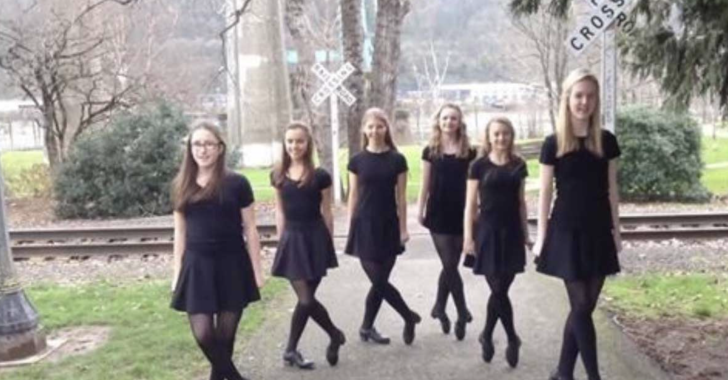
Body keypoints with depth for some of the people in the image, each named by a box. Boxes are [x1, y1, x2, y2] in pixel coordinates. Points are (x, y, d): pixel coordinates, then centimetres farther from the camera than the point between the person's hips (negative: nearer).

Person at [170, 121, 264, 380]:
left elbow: (250, 229, -1)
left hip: (232, 265, -2)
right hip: (197, 267, 2)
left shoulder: (236, 183, -4)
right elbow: (180, 233, 11)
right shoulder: (182, 186, 5)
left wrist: (257, 271, -3)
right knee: (203, 334, -4)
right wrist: (177, 273, 8)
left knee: (225, 334, 5)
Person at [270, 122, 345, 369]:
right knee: (306, 299, -3)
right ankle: (335, 335, 20)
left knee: (305, 300, 2)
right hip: (291, 239, 3)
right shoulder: (278, 175, 5)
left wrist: (329, 243, 1)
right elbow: (280, 211, 11)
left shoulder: (320, 176, -5)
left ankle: (291, 350, 20)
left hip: (314, 238, -2)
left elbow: (326, 213, 0)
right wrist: (281, 240, 7)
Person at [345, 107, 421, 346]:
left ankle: (367, 328, 21)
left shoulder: (397, 160, 0)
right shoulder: (357, 160, 0)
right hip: (365, 225, -1)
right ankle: (410, 317, 16)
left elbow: (401, 196, 2)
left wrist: (403, 228, -1)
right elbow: (353, 196, 4)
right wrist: (350, 228, 2)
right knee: (379, 281, -4)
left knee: (380, 282, 5)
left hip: (389, 225, 1)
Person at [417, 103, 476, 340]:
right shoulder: (430, 151, 2)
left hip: (460, 214, 1)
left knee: (450, 265, 8)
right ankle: (462, 313, 7)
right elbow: (425, 185, 5)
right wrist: (420, 211, 1)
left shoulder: (468, 152, 3)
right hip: (438, 214, -1)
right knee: (450, 265, -5)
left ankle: (440, 307, 26)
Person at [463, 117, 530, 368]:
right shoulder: (479, 165, -3)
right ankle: (512, 339, 12)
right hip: (488, 230, -3)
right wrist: (468, 236, -7)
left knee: (499, 290, 6)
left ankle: (487, 336, 24)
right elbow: (471, 204, -3)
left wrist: (526, 233, 11)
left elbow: (521, 202, 12)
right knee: (499, 290, -4)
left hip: (512, 231, 3)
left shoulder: (518, 165, 6)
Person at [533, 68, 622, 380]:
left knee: (584, 306, 7)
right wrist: (541, 237, -3)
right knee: (581, 306, -2)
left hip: (598, 232, 3)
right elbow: (545, 194, -2)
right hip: (567, 232, -3)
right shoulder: (553, 144, -4)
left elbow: (612, 190, 8)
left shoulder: (606, 141, 4)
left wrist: (616, 231, 7)